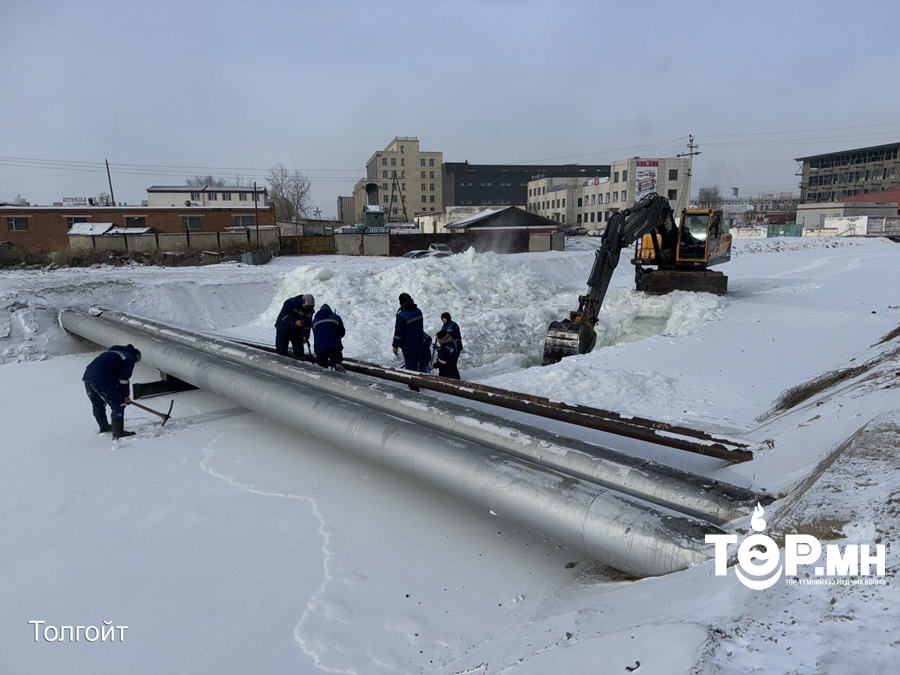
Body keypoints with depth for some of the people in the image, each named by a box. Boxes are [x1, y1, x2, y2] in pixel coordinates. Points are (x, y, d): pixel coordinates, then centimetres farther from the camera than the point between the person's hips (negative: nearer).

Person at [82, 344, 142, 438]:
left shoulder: (110, 353, 32)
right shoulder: (129, 359, 6)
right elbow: (124, 379, -1)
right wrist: (126, 396, 10)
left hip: (87, 376, 9)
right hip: (102, 381, -9)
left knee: (97, 405, 26)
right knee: (118, 404, 0)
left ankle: (104, 427, 45)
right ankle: (118, 432, 0)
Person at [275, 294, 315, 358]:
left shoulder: (309, 310, -2)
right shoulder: (290, 303, -18)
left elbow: (308, 324, 4)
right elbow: (283, 316, -25)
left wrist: (306, 336, -7)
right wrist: (295, 322, -36)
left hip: (297, 333, 5)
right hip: (283, 330, -4)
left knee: (299, 353, 0)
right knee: (281, 351, -2)